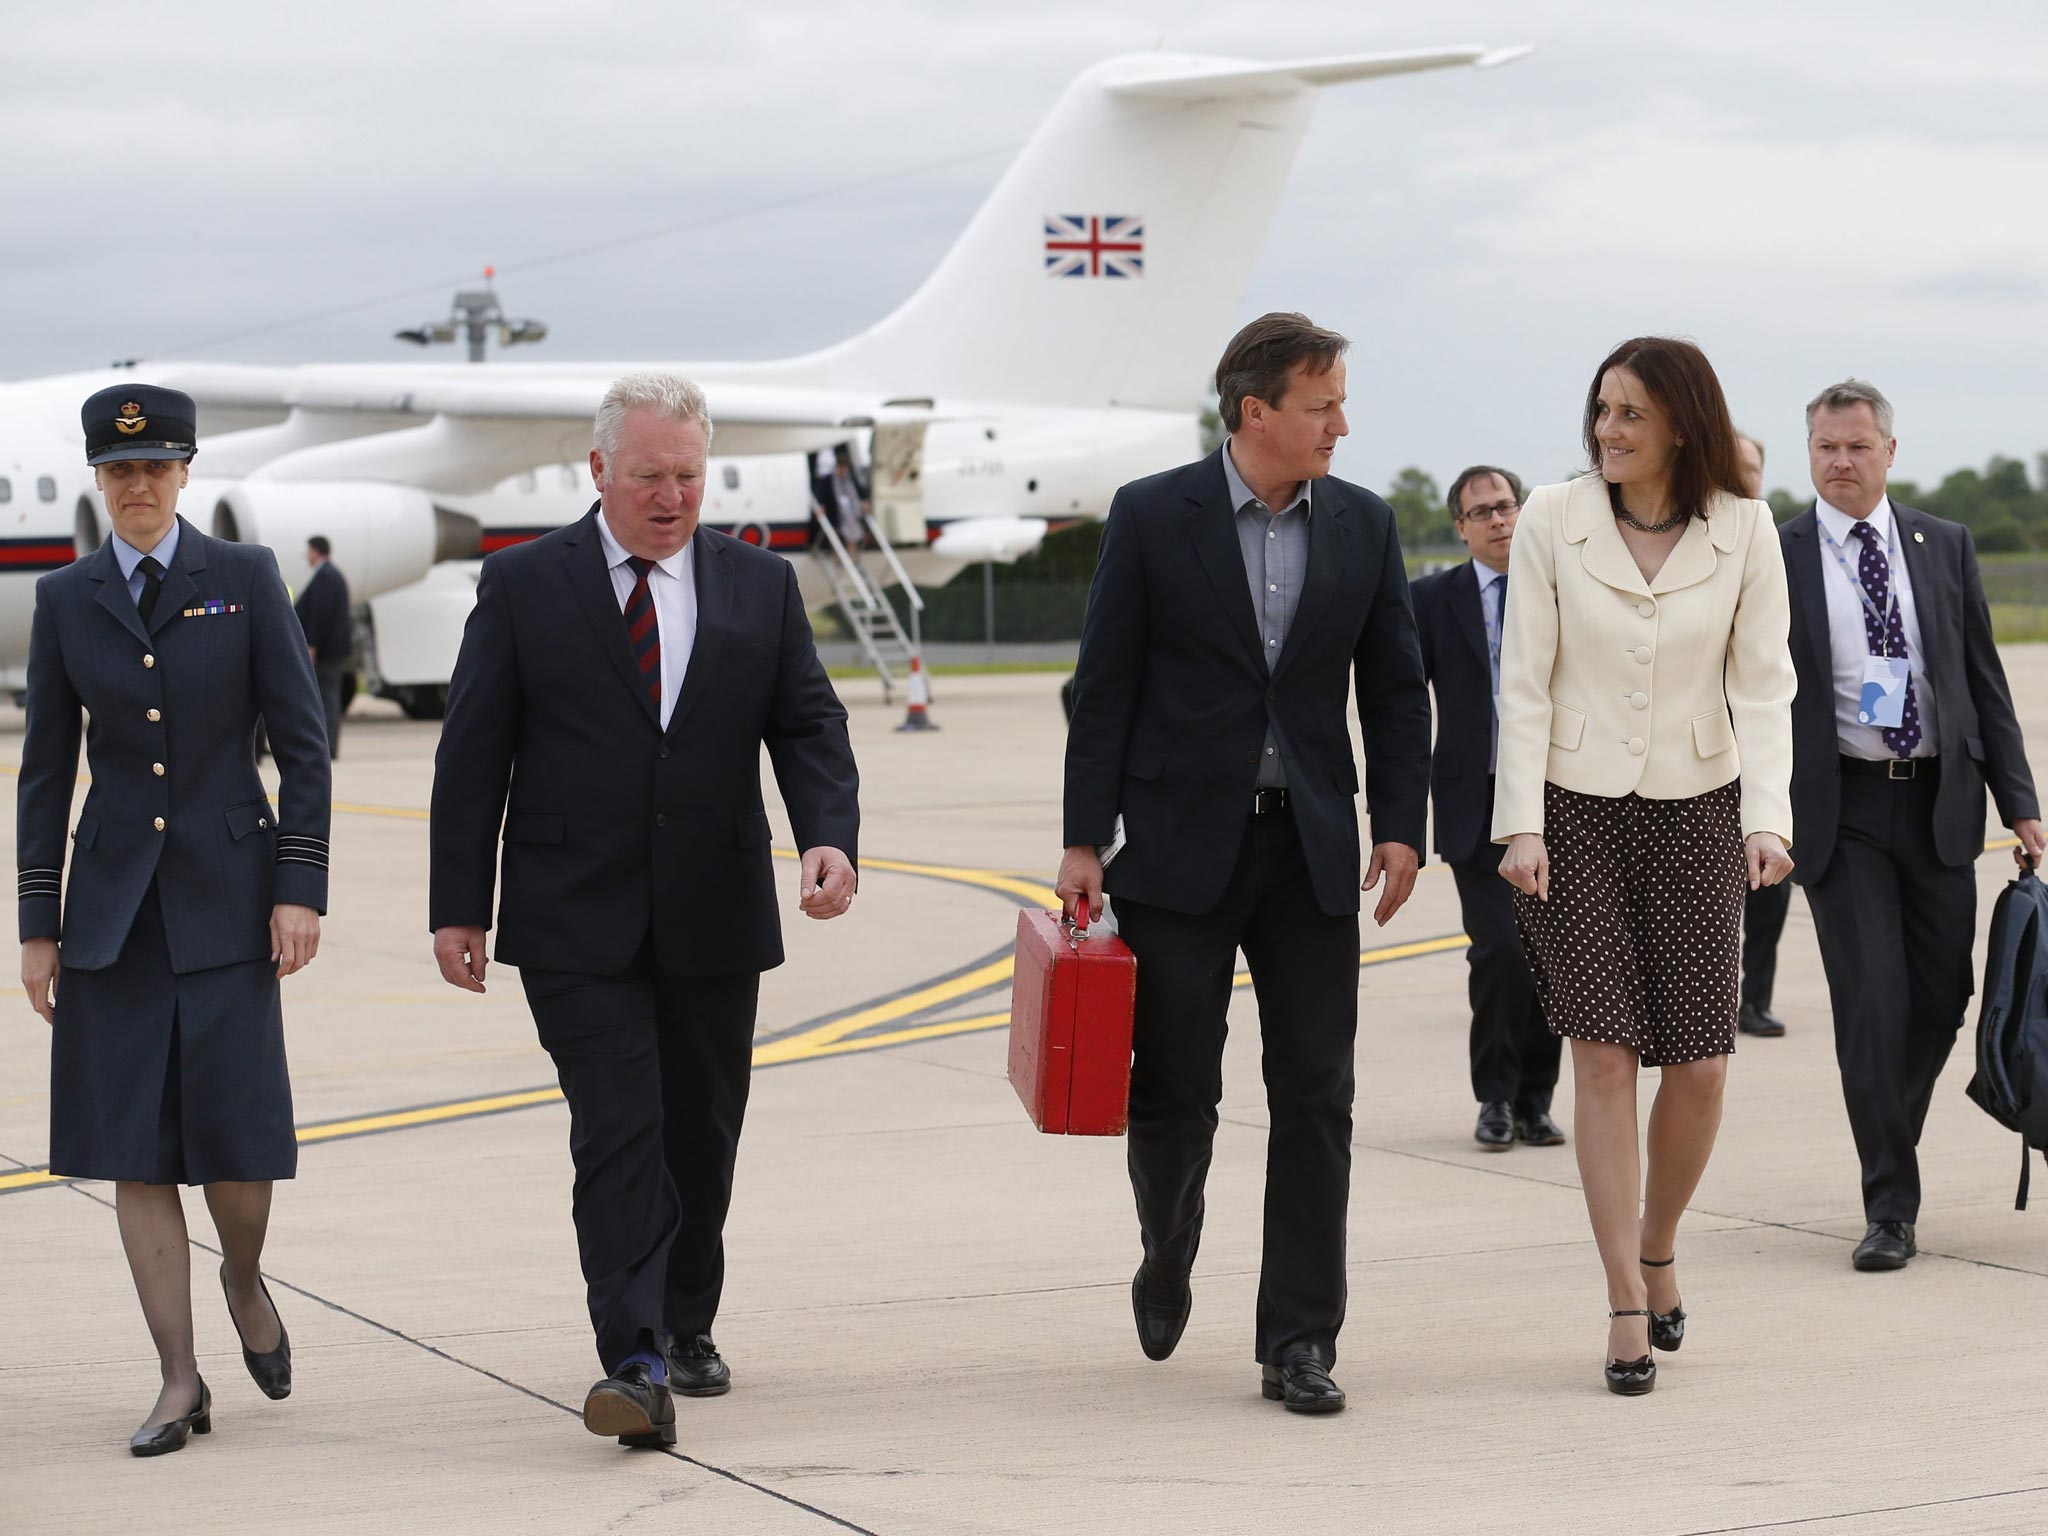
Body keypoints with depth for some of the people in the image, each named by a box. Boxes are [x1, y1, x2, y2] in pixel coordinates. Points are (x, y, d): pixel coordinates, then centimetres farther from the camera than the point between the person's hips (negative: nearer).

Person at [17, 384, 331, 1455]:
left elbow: (303, 743, 0)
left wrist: (301, 887, -7)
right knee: (134, 1147, -1)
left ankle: (245, 1280, 27)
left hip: (225, 893, -2)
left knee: (233, 1135, -5)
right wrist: (37, 923, 5)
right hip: (113, 903, 2)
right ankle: (180, 1383, 6)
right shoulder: (66, 598, 6)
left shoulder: (244, 579, 1)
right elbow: (46, 771, 8)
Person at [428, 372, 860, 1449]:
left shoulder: (760, 586, 7)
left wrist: (830, 837, -15)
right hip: (578, 926, -3)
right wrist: (457, 905, -3)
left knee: (701, 1136, 13)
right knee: (618, 1136, -13)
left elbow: (809, 726, 4)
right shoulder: (523, 586, -1)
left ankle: (686, 1327, 30)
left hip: (714, 919, 3)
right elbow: (472, 754, 0)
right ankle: (634, 1362, -18)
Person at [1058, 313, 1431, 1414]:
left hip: (1312, 849, 3)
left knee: (1315, 1097, -1)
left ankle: (1298, 1342, 5)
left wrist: (1399, 824, 2)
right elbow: (1104, 689, -2)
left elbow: (1395, 690, 11)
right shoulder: (1153, 517, -3)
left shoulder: (1363, 525, 6)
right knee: (1174, 1089, 3)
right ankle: (1167, 1255, 34)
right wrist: (1084, 841, -5)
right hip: (1180, 847, -2)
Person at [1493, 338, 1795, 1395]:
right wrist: (1521, 824, -9)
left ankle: (1658, 1250, 28)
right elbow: (1525, 682, -2)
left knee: (1700, 1064, 1)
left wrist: (1767, 816, -14)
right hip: (1576, 812, -1)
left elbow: (1763, 685, -1)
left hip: (1697, 812, 1)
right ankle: (1627, 1306, -3)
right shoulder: (1552, 521, -2)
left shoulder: (1743, 531, -1)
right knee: (1604, 1052, -7)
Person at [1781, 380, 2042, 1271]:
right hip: (1839, 806, -3)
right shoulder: (1775, 558, -1)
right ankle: (1890, 1207, -2)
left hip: (1939, 800, 3)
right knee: (1871, 1003, -8)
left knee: (1942, 998, 8)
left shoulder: (1944, 547, 8)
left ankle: (1893, 1142, 34)